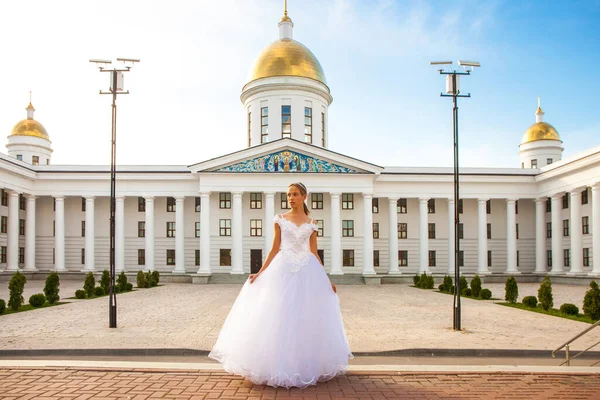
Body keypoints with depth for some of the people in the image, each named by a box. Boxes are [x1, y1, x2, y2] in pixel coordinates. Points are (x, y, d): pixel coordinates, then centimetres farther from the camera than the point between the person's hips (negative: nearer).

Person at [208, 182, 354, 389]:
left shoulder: (311, 223, 8)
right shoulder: (280, 219, 5)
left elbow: (314, 253, 8)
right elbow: (275, 249, 5)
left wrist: (327, 279, 3)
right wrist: (260, 272, -2)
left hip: (307, 271, 1)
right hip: (283, 270, -1)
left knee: (307, 318, 4)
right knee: (280, 317, -2)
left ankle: (307, 365, 19)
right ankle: (281, 367, 10)